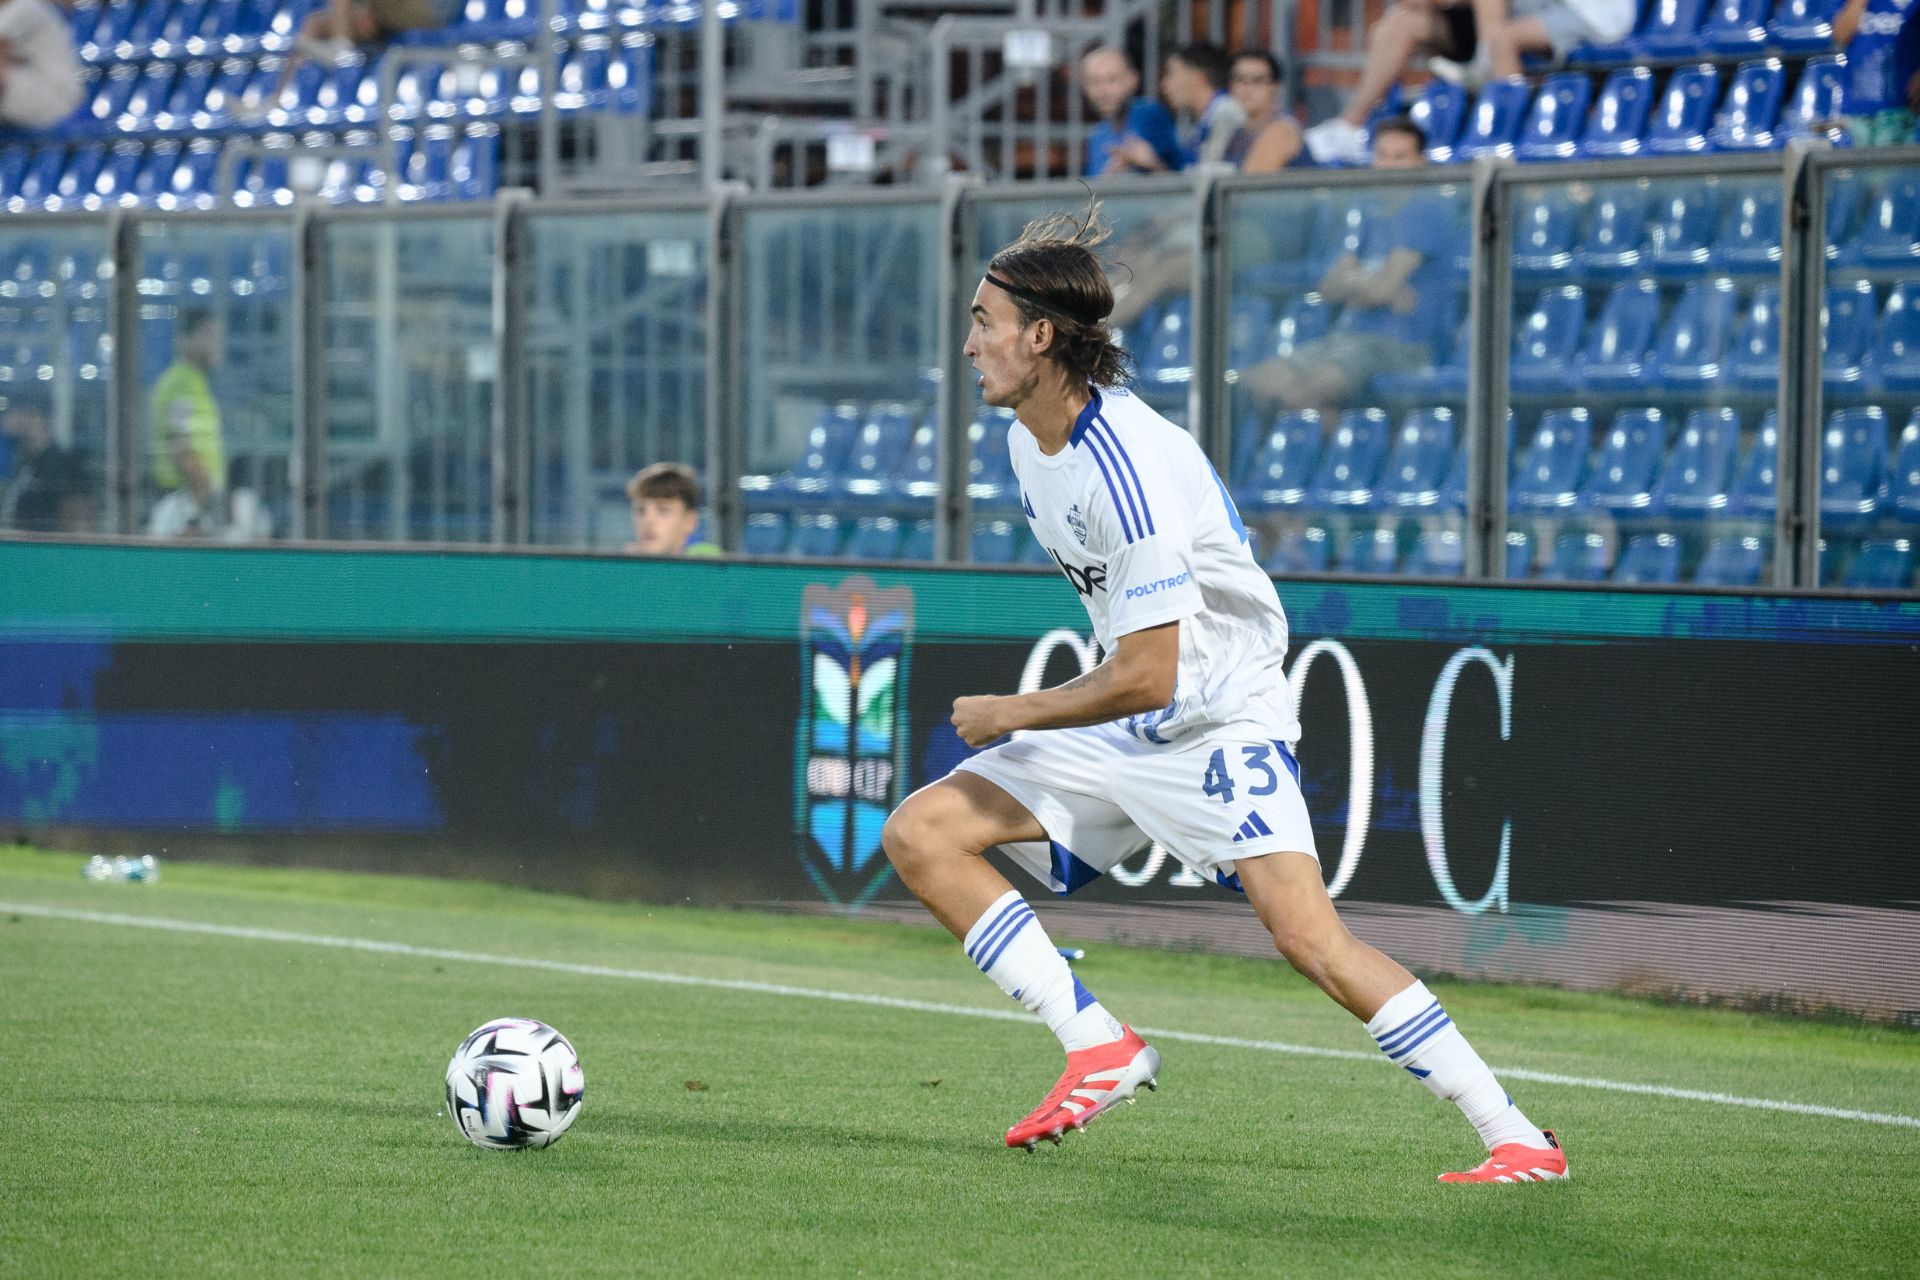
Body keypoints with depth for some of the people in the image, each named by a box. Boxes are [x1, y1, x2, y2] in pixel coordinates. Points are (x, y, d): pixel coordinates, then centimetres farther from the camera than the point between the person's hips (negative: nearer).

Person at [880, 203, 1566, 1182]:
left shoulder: (1130, 467, -25)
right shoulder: (1028, 441, 4)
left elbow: (1146, 679, -25)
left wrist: (1008, 716, -12)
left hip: (1218, 724, -9)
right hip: (1125, 728, 9)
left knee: (1310, 938, -24)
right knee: (918, 834, -2)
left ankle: (1517, 1138, -19)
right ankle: (1098, 1046, -4)